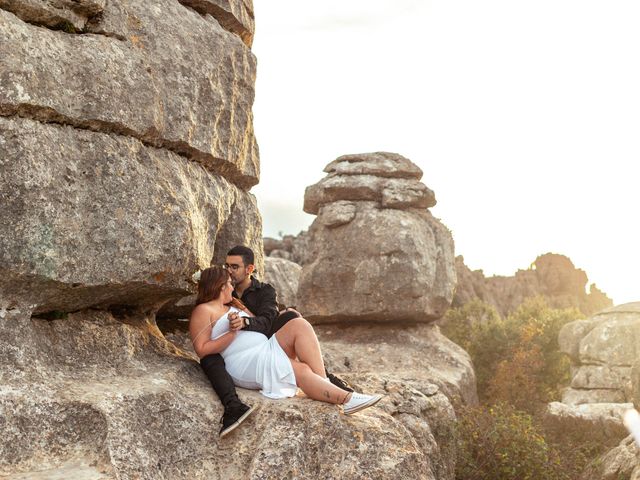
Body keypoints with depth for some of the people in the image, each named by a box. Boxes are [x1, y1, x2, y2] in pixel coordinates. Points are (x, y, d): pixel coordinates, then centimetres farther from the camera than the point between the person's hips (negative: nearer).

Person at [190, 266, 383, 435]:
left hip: (266, 350, 8)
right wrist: (232, 332, -16)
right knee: (302, 371, -27)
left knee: (299, 324, -16)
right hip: (246, 364, -8)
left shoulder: (231, 307, 28)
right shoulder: (203, 311, 1)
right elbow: (202, 350, -11)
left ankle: (324, 383, -27)